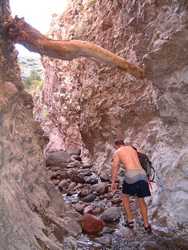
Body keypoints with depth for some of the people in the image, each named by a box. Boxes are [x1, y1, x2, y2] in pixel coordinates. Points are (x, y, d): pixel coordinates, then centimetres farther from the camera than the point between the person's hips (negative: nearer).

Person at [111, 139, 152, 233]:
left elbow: (115, 168, 5)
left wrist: (113, 183, 8)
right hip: (142, 175, 5)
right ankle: (146, 225, 19)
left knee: (125, 196, 21)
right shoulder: (132, 149, 28)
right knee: (141, 200, 20)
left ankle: (130, 221, 19)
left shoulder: (117, 152, 12)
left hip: (131, 176, -5)